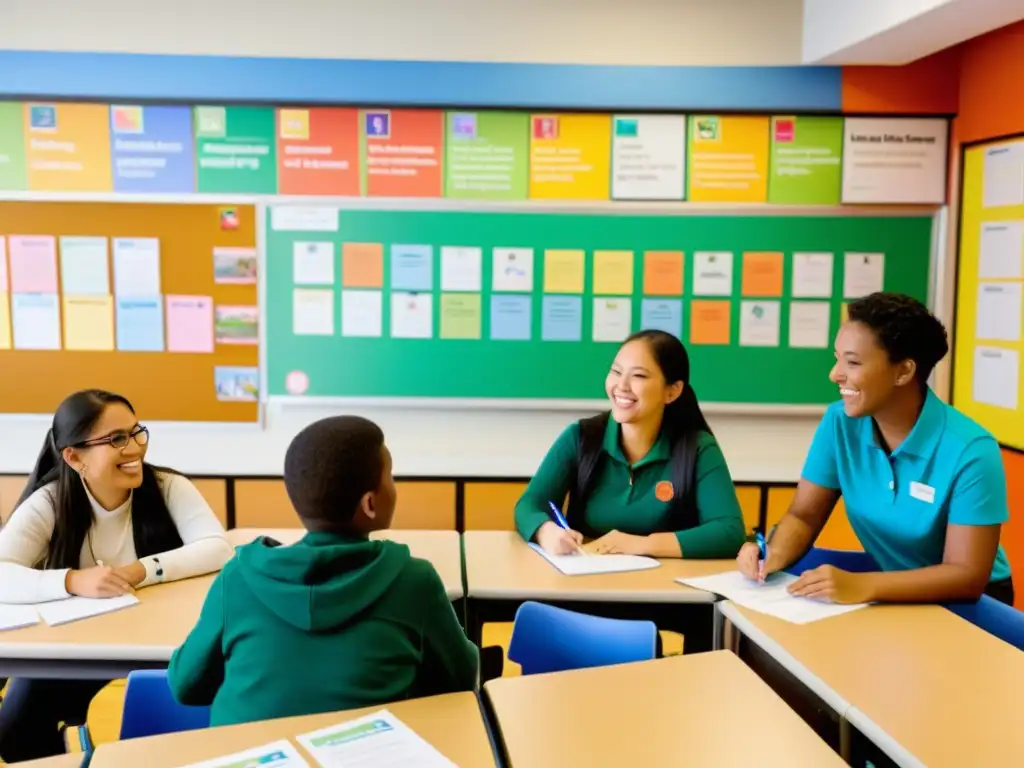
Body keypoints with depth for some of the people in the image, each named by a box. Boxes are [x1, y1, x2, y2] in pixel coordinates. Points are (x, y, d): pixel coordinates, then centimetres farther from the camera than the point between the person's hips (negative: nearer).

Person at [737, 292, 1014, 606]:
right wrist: (774, 555, -25)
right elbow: (804, 515, -3)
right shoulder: (839, 422, -9)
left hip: (968, 603, -3)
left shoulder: (969, 451, -22)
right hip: (890, 593, 4)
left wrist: (862, 586, -35)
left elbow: (968, 576, -23)